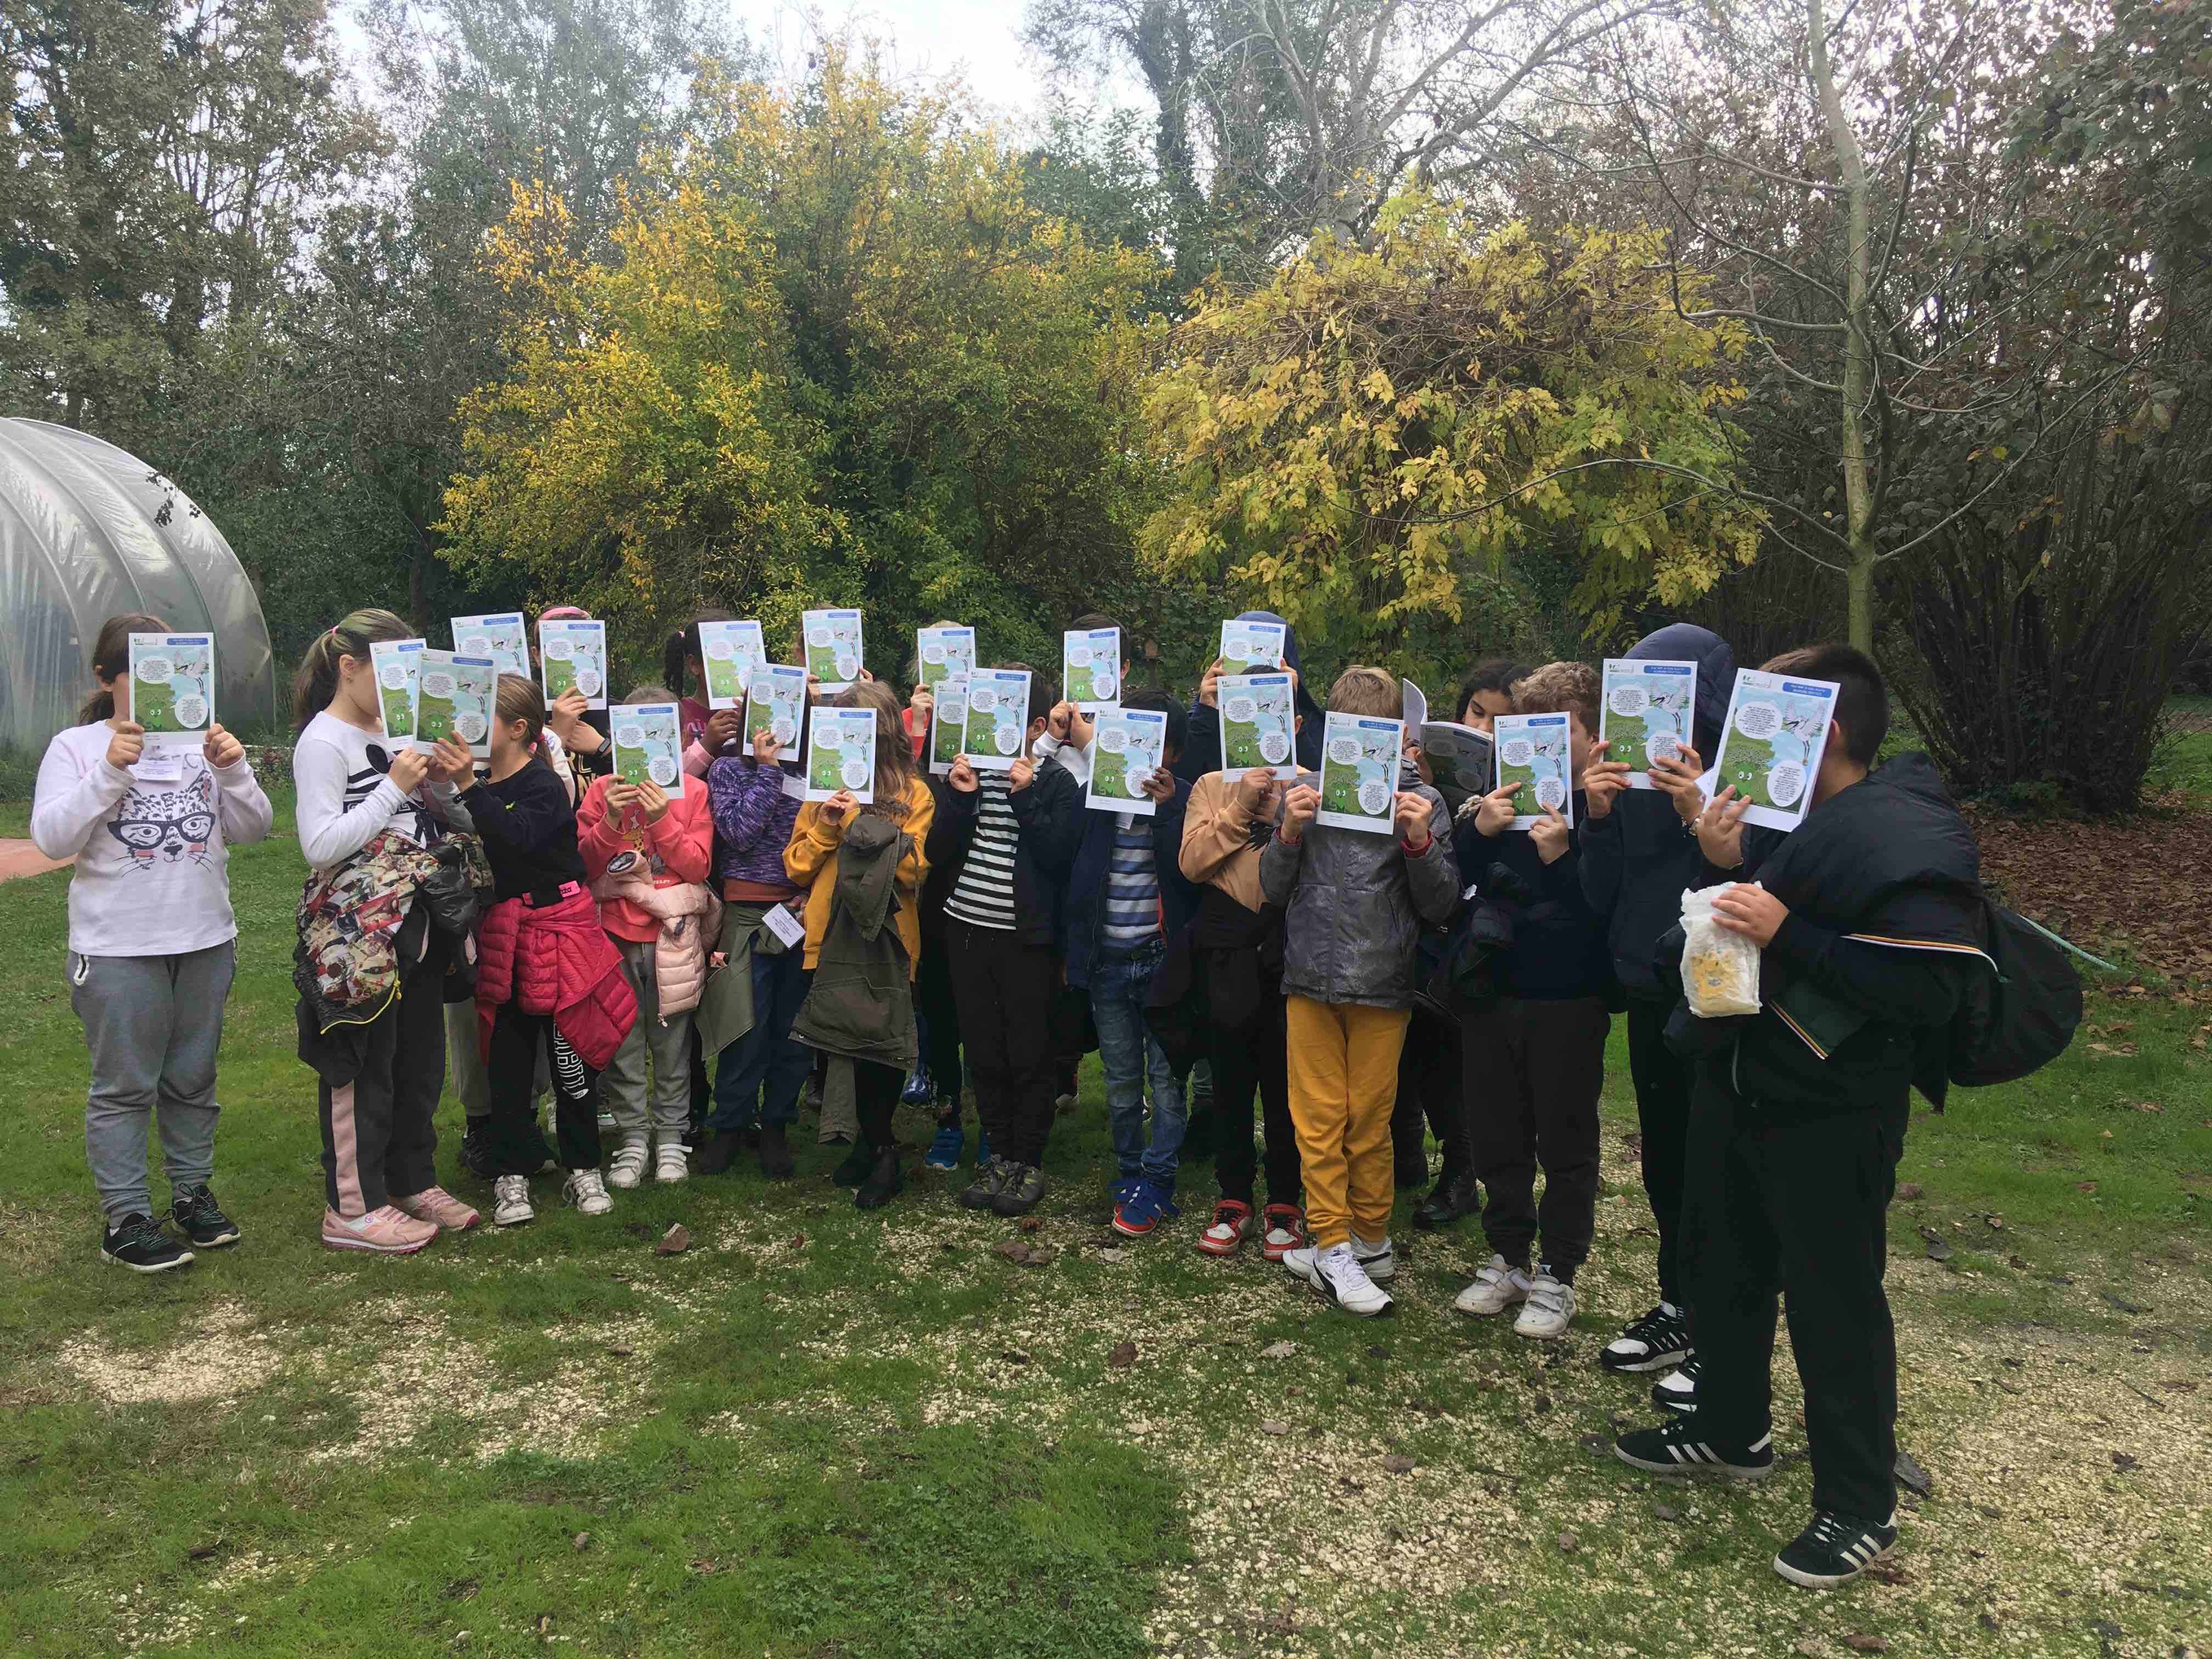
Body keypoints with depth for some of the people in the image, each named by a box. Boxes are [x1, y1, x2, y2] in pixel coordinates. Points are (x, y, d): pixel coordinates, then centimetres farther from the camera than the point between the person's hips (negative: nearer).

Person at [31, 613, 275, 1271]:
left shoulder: (199, 740, 8)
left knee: (193, 1079, 14)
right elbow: (52, 838, -11)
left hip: (206, 941, 4)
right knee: (124, 1087, 3)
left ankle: (193, 1192, 27)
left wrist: (233, 771, -12)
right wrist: (109, 773, -21)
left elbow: (251, 828, 5)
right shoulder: (76, 746, -1)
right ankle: (125, 1219, 12)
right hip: (119, 949, -4)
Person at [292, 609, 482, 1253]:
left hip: (416, 923, 8)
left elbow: (449, 827, 18)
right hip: (359, 931, -8)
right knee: (364, 1066, 0)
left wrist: (451, 782, -2)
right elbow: (319, 845, -18)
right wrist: (394, 786, -19)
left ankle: (411, 1181, 29)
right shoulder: (323, 742, -10)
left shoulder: (394, 734, 11)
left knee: (420, 1056, 15)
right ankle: (352, 1208, 12)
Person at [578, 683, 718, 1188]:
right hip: (615, 932, 1)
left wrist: (663, 819, -17)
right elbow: (584, 863, -1)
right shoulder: (604, 789, 5)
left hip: (670, 934, -1)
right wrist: (610, 821, -17)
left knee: (672, 1041, 6)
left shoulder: (692, 791, 2)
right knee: (622, 1042, 6)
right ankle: (633, 1136, 17)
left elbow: (699, 865, -5)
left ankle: (671, 1136, 17)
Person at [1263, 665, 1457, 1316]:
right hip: (1312, 977, 1)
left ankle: (1370, 1241, 23)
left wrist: (1420, 842, -17)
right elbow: (1274, 891, 3)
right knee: (1319, 1117, 5)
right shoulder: (1305, 790, 2)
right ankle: (1333, 1245, 14)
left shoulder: (1421, 801, -1)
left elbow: (1440, 907, -2)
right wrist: (1289, 833, -14)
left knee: (1370, 1119, 8)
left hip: (1382, 985, -1)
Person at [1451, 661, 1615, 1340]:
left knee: (1565, 1143, 8)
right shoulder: (1505, 798, 4)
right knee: (1498, 1136, 14)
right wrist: (1476, 831, -16)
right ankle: (1508, 1259, 30)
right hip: (1494, 994, 5)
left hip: (1570, 1003, -5)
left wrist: (1562, 855, -29)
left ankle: (1555, 1277, 21)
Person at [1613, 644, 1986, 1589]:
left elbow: (1928, 991, -27)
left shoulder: (1908, 839, -21)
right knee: (1722, 1266, 21)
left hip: (1830, 1116, -9)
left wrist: (1785, 935, -31)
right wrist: (1724, 866, -4)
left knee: (1834, 1304, 4)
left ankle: (1859, 1510, 21)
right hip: (1734, 1086, 9)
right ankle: (1732, 1431, 42)